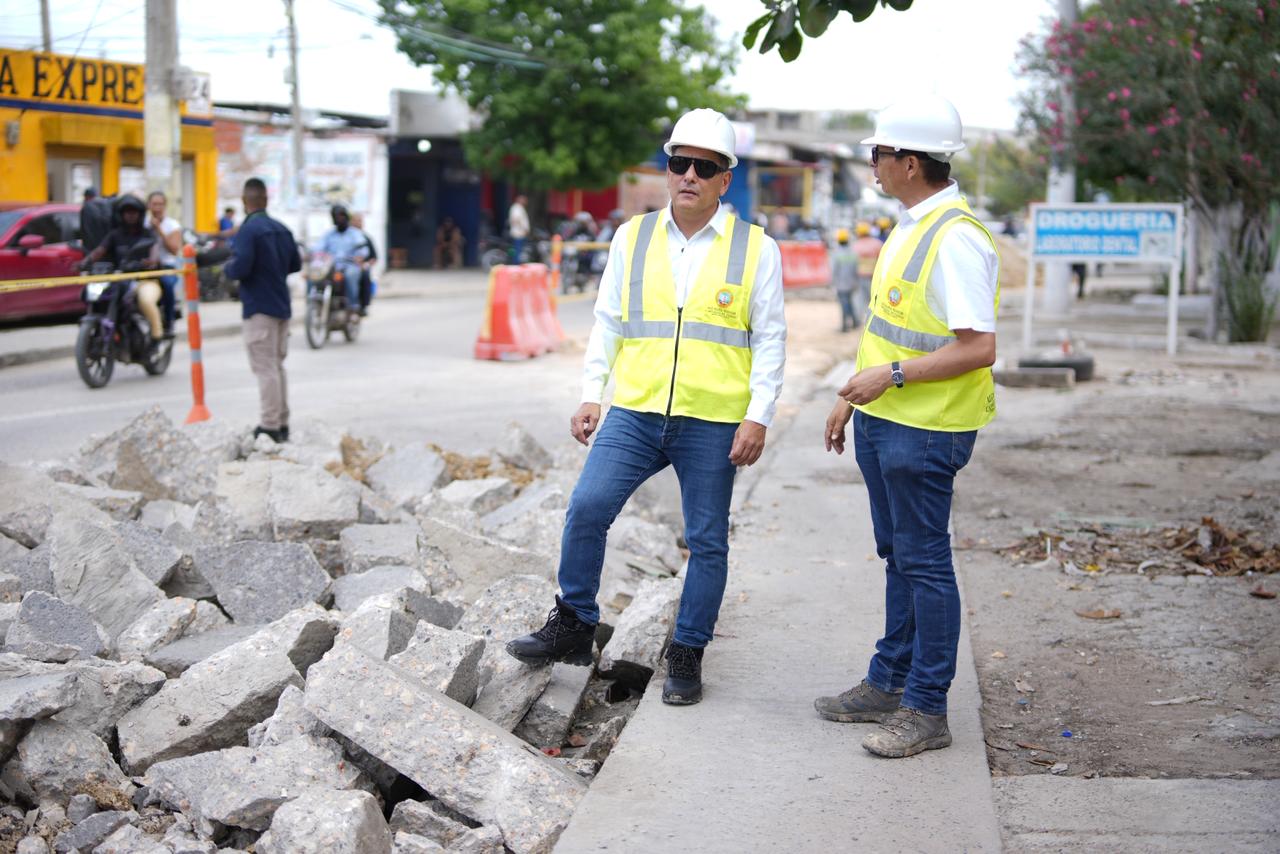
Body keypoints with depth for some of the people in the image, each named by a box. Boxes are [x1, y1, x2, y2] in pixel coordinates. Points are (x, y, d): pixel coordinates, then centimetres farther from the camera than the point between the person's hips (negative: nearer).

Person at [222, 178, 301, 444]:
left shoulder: (248, 230, -14)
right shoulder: (282, 230, 10)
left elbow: (240, 268, -22)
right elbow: (295, 264, 14)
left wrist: (227, 268, -2)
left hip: (259, 308, -7)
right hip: (282, 306, 8)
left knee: (265, 368, -6)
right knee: (277, 366, 15)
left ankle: (269, 427, -6)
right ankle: (282, 424, 19)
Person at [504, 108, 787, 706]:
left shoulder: (755, 249, 2)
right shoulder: (632, 237, 9)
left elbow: (770, 339, 1)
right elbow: (607, 323, 12)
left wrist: (758, 417, -7)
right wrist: (592, 394, 4)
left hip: (713, 424, -1)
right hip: (635, 412, 2)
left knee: (707, 542, 5)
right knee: (586, 508, -11)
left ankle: (686, 656, 19)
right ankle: (573, 628, 6)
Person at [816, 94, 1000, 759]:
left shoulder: (956, 238, -19)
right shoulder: (910, 227, 12)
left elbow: (979, 347, -24)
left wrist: (892, 376, -21)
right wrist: (852, 398, 21)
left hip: (925, 430, -10)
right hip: (884, 423, 10)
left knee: (924, 562, 0)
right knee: (898, 556, 17)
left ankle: (926, 710, 10)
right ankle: (888, 684, 30)